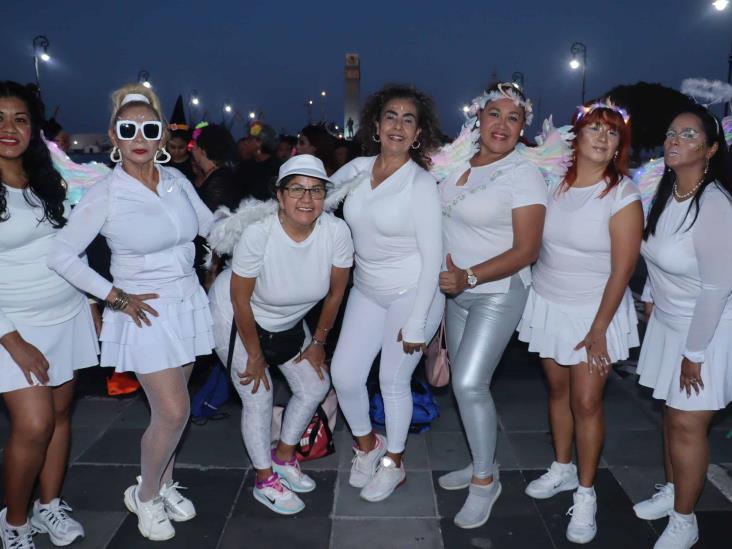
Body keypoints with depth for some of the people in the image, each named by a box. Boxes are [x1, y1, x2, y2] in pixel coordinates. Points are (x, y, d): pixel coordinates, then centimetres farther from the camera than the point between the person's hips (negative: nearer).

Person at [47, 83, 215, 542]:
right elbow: (62, 255, -9)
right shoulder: (105, 195, -13)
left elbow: (213, 226, 12)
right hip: (146, 312, -4)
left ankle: (165, 485, 37)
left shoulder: (177, 180, 0)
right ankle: (145, 495, 23)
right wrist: (115, 296, -12)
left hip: (188, 302, 4)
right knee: (173, 412, -5)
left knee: (171, 407, 15)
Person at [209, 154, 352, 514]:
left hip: (288, 321, 5)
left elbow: (336, 292, -9)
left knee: (315, 386, 8)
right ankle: (265, 481, 22)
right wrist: (255, 356, -12)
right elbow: (240, 300, -22)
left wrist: (318, 341, 0)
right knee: (258, 398, -3)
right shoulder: (258, 234, -34)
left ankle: (284, 456, 34)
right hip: (234, 318, -4)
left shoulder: (336, 231, -25)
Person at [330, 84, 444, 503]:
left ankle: (394, 464, 31)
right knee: (344, 374, 3)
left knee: (394, 380, 5)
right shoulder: (358, 169, 0)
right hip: (368, 291, 5)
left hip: (413, 293, -5)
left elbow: (433, 257, -15)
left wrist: (416, 323, -16)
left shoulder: (421, 183, -15)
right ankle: (367, 444, 33)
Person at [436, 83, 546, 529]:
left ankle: (485, 480, 10)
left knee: (469, 383, -12)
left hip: (499, 292, -6)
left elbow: (526, 250, -17)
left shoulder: (524, 174, -13)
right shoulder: (459, 162, 5)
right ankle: (483, 463, 32)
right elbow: (443, 222, 17)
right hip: (458, 290, 7)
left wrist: (469, 276, -26)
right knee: (464, 380, 13)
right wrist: (452, 278, 2)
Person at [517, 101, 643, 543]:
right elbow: (535, 243, 5)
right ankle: (562, 469, 35)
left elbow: (622, 270, -13)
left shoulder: (623, 196, -12)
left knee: (586, 402, 1)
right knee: (558, 390, 15)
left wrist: (599, 329, -13)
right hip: (547, 303, 4)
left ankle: (586, 494, 19)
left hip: (594, 309, -4)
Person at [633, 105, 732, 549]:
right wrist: (653, 299, 17)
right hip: (669, 321, 7)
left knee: (687, 424, 2)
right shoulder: (666, 191, 0)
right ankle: (672, 491, 37)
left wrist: (694, 352, -17)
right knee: (672, 413, 18)